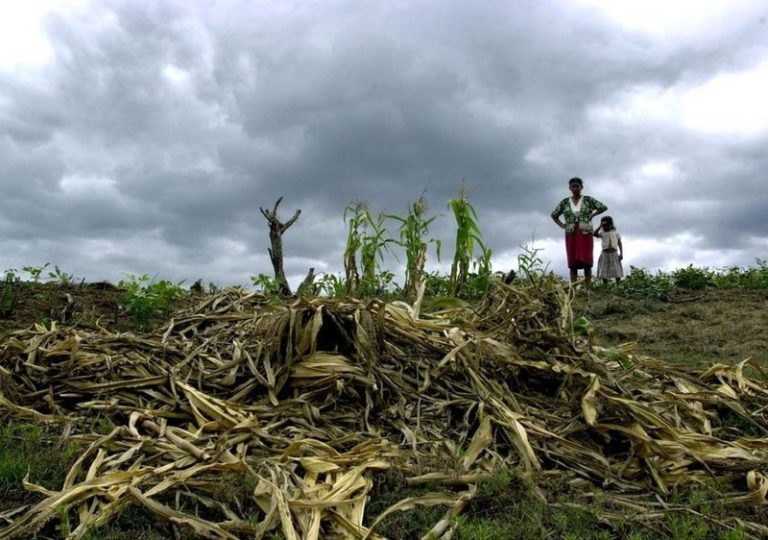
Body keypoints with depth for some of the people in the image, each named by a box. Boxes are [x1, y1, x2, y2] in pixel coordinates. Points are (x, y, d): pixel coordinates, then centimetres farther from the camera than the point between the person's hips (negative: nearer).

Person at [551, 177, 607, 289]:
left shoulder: (588, 200, 4)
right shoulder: (564, 202, 9)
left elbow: (604, 207, 8)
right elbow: (554, 215, 19)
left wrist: (592, 215, 1)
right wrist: (562, 225, 7)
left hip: (585, 233, -2)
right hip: (571, 234, 2)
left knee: (586, 261, -8)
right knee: (573, 263, -2)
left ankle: (588, 289, -7)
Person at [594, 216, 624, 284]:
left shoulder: (615, 232, 8)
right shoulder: (602, 233, 7)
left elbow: (619, 243, 6)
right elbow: (595, 234, -14)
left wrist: (621, 253, -3)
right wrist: (600, 226, -13)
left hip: (614, 254, 0)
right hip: (605, 254, 0)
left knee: (617, 272, -1)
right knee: (604, 273, 0)